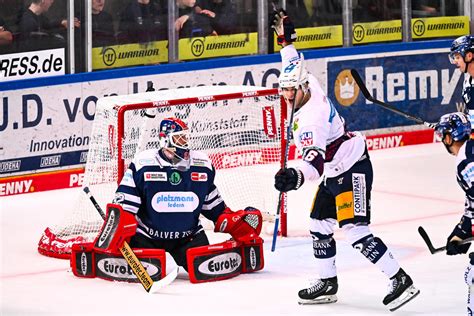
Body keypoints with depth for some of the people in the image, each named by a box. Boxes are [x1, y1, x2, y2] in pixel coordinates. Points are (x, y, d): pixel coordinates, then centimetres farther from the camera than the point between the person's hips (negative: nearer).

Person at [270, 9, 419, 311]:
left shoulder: (310, 119, -29)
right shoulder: (307, 86, -3)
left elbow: (314, 159, -42)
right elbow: (295, 64, 20)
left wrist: (297, 176, -60)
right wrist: (285, 37, 25)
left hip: (352, 170, -11)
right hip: (335, 170, 11)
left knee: (355, 230, -16)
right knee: (319, 224, 14)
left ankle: (401, 280, -16)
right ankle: (328, 283, 25)